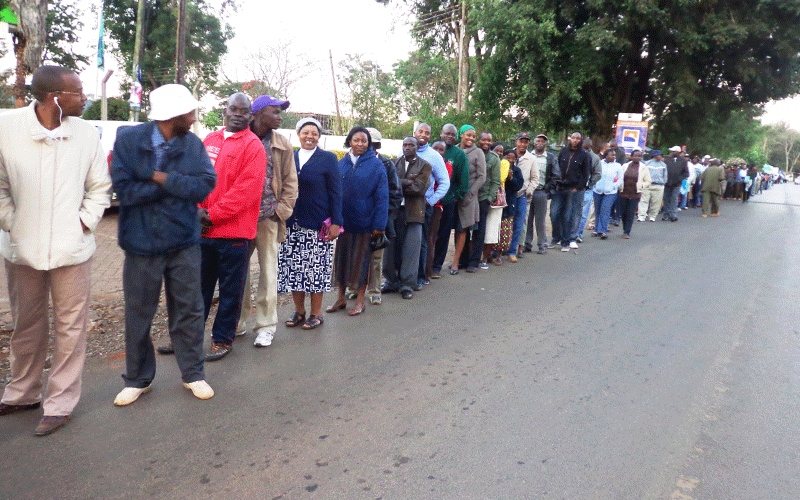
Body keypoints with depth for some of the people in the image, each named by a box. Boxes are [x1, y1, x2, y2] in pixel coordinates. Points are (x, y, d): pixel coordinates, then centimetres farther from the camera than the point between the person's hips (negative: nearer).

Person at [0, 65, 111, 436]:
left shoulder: (86, 133, -5)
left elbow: (100, 187, 4)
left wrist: (84, 221, -5)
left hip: (71, 248, -1)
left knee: (70, 326, 4)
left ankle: (60, 403, 18)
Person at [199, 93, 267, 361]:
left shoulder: (253, 146, -6)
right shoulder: (209, 141, 13)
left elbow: (246, 190, -14)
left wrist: (213, 215, -13)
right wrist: (197, 210, -4)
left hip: (234, 232, -5)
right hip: (202, 229, 6)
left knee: (230, 291, 6)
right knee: (198, 286, 15)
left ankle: (222, 339, 19)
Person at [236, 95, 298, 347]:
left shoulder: (282, 145, 7)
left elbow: (290, 183, 7)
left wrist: (280, 211, -4)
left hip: (268, 217, -1)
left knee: (268, 272, 2)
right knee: (239, 270, 9)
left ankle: (266, 326, 12)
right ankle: (238, 321, 23)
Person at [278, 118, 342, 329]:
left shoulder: (328, 159, 3)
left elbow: (335, 192, -1)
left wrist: (336, 222, -9)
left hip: (317, 224, -3)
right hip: (291, 224, 4)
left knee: (316, 269, 0)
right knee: (293, 268, 5)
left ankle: (316, 313, 14)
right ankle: (298, 311, 20)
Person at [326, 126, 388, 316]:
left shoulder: (376, 165, -4)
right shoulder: (341, 164, 6)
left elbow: (382, 197, -6)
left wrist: (379, 225, -12)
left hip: (364, 221, -3)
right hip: (343, 221, 4)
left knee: (361, 259, 6)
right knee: (341, 257, 9)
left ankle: (360, 299, 19)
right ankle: (341, 297, 23)